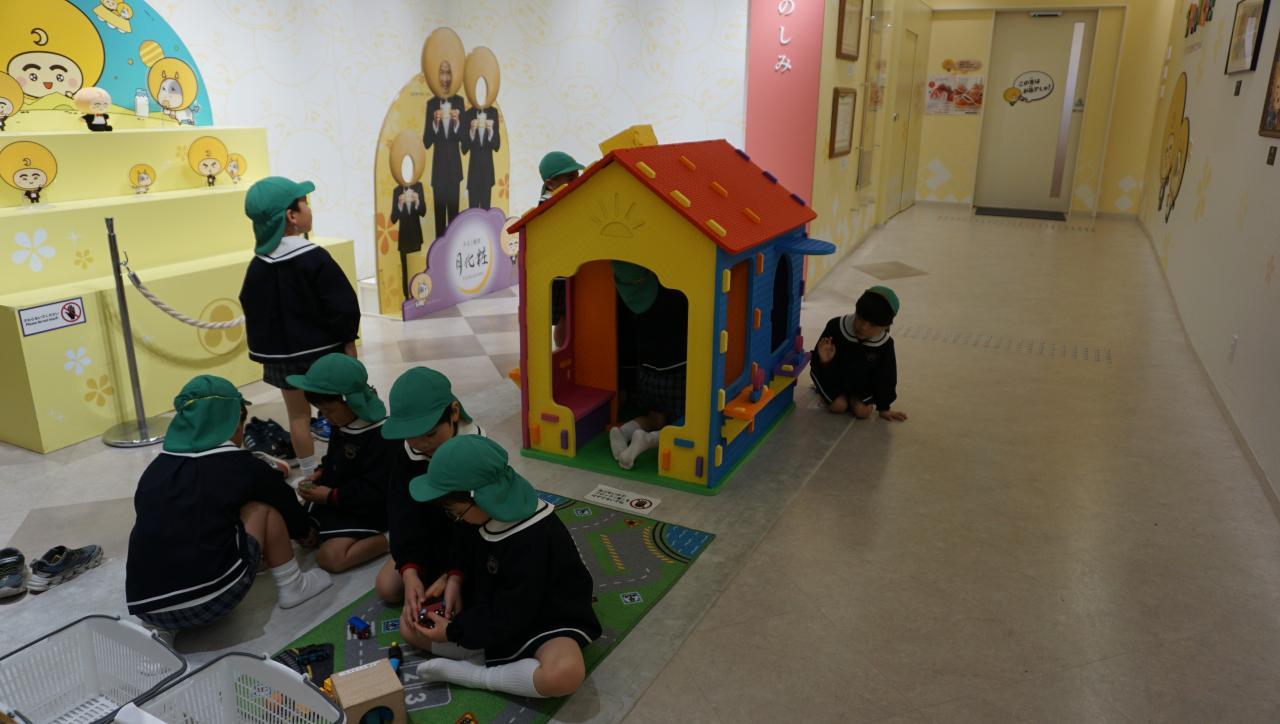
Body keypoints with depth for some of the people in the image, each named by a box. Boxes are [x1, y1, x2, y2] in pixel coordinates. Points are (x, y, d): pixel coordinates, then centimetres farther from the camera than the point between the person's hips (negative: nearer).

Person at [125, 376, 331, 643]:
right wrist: (305, 531, 43)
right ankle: (293, 587, 22)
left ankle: (161, 626, 15)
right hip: (211, 599, -4)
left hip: (145, 607, 4)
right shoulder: (238, 463, 2)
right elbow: (283, 499, 20)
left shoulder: (156, 469, 15)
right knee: (264, 506, 13)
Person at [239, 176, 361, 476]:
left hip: (281, 355, 4)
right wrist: (348, 342, -5)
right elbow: (342, 305, -16)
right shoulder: (315, 259, -17)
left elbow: (253, 312, 4)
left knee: (298, 415, 12)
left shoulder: (257, 266, -2)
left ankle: (309, 474, 21)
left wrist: (263, 351, 14)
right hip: (323, 350, -4)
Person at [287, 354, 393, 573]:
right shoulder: (342, 425, 1)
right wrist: (319, 474, -2)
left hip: (366, 510, -9)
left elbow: (374, 492, -26)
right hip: (333, 498, 9)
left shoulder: (380, 437, -27)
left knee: (330, 558, -20)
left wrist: (331, 496, -22)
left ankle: (391, 538, -10)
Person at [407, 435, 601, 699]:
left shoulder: (533, 540, -31)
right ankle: (501, 660, -14)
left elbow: (510, 617, -24)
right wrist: (455, 578, -6)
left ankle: (461, 672, -22)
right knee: (411, 627, -2)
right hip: (489, 611, 8)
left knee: (565, 672, -39)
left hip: (542, 620, -7)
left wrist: (453, 631, -14)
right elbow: (465, 553, 14)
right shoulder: (483, 512, -10)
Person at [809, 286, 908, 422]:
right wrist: (824, 360, -45)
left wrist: (884, 408, -2)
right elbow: (815, 365, -21)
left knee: (863, 411, -16)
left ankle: (852, 397, 19)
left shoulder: (885, 345, -24)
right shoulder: (836, 327, -29)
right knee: (839, 406, -19)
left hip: (862, 383, 2)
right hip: (833, 375, -2)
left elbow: (886, 377, -8)